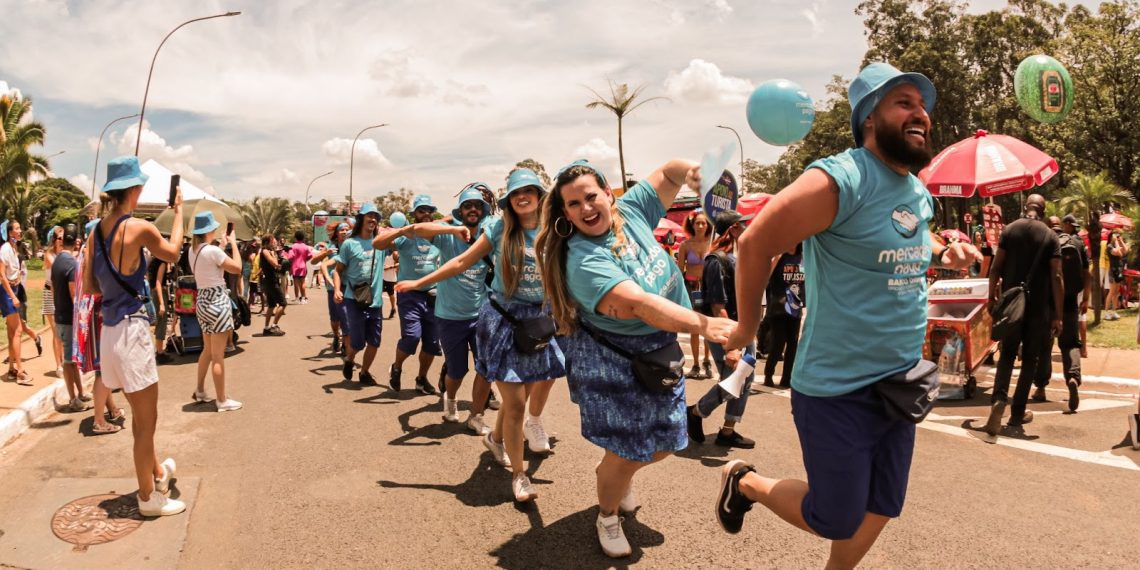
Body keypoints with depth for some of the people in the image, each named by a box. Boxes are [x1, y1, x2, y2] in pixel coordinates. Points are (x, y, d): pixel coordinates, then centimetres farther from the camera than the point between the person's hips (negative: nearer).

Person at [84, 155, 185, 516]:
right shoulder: (139, 228, -15)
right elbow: (173, 253, 5)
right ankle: (148, 498, 13)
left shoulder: (98, 231, 7)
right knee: (146, 421, 3)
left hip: (110, 330, 8)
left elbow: (89, 286, 10)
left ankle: (157, 472, 40)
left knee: (142, 415, 23)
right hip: (131, 329, -8)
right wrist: (179, 211, 15)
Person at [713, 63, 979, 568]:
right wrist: (747, 325, -10)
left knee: (879, 511, 19)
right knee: (836, 521, 6)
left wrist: (943, 254, 4)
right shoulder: (840, 180, -21)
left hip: (899, 386, 8)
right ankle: (746, 482, 31)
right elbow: (755, 243, -20)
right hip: (837, 390, -8)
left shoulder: (920, 194, 6)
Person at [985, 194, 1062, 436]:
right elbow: (1056, 277, -8)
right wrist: (1058, 315, -5)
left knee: (1007, 353, 11)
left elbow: (996, 268, -3)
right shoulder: (1051, 237, -4)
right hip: (1039, 305, -1)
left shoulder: (1009, 230, 0)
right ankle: (1017, 412, 13)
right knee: (1030, 358, 10)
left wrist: (992, 296, 7)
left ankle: (999, 397, -13)